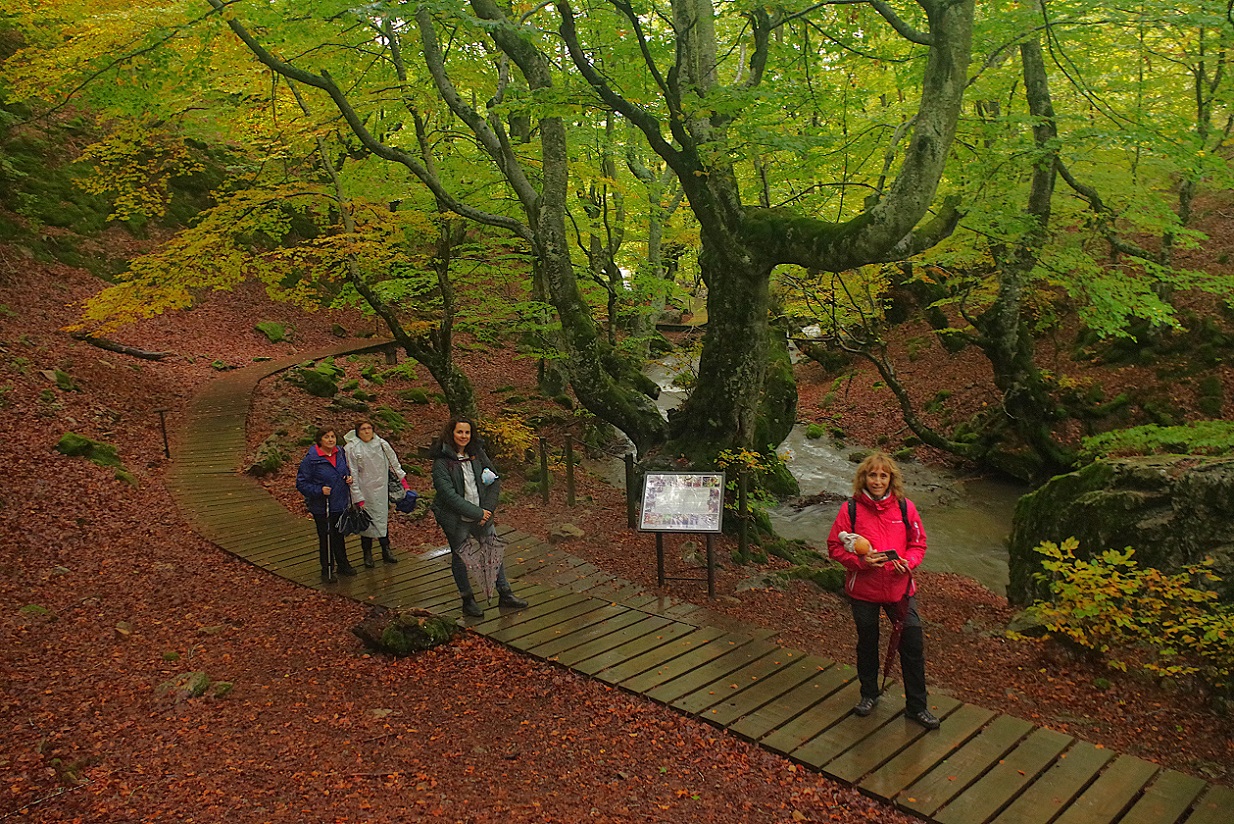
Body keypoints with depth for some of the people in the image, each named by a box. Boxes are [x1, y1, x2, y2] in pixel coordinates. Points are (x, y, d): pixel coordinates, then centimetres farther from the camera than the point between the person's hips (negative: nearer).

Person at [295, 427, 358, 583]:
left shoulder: (340, 453, 0)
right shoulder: (311, 459, -18)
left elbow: (347, 470, 19)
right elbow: (301, 483, -14)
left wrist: (349, 477, -2)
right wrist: (319, 490, -25)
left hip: (341, 504, 5)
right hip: (322, 507, -5)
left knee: (339, 535, 21)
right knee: (325, 539, 8)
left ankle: (343, 564, 38)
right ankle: (327, 570, 23)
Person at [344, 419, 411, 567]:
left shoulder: (381, 444, -2)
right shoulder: (352, 448, -12)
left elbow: (394, 462, 10)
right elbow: (352, 475, -12)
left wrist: (404, 481, 6)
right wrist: (358, 499, -14)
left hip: (382, 490, 3)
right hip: (364, 491, -3)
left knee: (383, 520, 12)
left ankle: (386, 551, 26)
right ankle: (367, 554, 21)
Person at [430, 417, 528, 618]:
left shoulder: (477, 454, 1)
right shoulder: (442, 461, -15)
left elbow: (495, 480, 3)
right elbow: (449, 495, -21)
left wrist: (487, 509, -8)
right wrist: (477, 513, -19)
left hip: (482, 515, 5)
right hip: (456, 520, -5)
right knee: (460, 558, 9)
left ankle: (505, 594, 25)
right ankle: (468, 601, 26)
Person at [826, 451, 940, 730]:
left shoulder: (905, 508, -3)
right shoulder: (851, 509, -9)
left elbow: (918, 544, 6)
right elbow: (835, 547, -5)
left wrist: (908, 561, -14)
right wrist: (861, 560, -20)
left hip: (900, 589, 1)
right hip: (863, 590, -1)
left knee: (913, 644, 1)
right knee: (867, 643, 17)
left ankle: (916, 705, 19)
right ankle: (869, 694, 38)